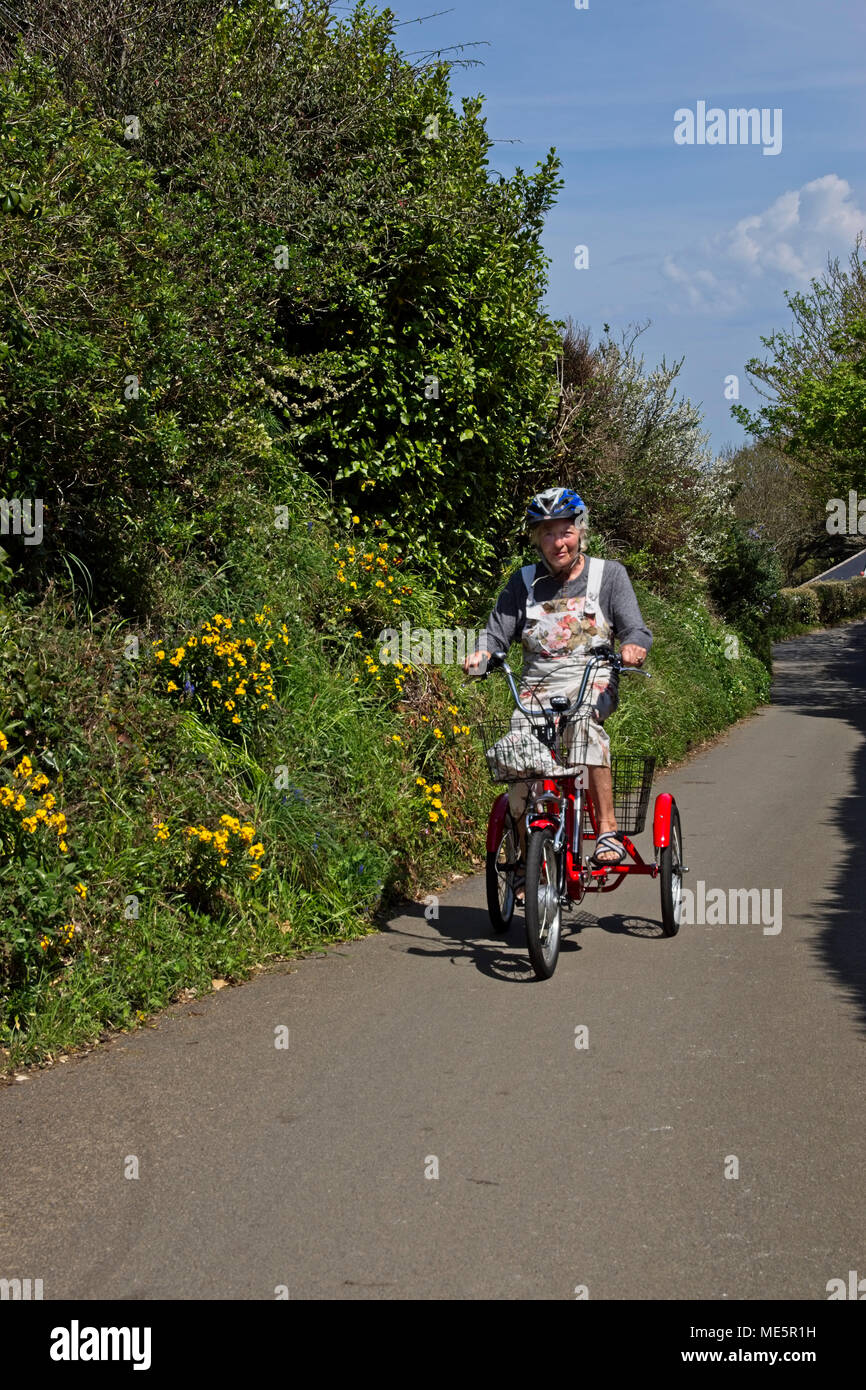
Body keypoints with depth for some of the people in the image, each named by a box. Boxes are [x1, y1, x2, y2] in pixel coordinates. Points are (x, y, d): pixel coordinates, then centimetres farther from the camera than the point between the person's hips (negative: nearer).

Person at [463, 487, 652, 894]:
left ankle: (608, 828, -31)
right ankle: (527, 857, -7)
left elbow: (637, 630, -1)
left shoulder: (609, 574, 7)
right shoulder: (523, 582, 11)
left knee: (584, 720, -37)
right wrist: (481, 655, -18)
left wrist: (632, 646, -26)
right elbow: (496, 634, 6)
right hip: (538, 686, 2)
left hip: (591, 681, -2)